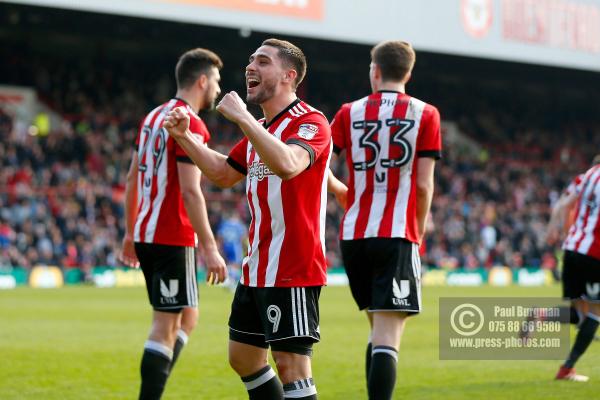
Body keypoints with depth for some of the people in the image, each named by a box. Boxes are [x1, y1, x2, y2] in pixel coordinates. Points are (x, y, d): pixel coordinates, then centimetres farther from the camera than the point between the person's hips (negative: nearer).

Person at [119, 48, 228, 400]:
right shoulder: (190, 124, -14)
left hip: (147, 234, 9)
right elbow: (190, 192, -21)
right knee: (167, 327, -5)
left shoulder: (154, 117, 14)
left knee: (187, 318, 18)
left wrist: (131, 232, 24)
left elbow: (133, 179, 18)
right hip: (173, 239, -9)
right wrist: (210, 249, -20)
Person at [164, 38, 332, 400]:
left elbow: (286, 164, -35)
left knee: (291, 365, -11)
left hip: (293, 269, -10)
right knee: (243, 357, 16)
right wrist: (184, 137, 17)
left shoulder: (310, 122, -13)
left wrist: (242, 117, -28)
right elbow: (223, 173, 29)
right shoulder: (260, 128, 17)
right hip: (257, 267, 10)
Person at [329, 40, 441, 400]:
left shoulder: (350, 113, 6)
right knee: (388, 339, -9)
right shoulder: (424, 115, 1)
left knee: (379, 330, 20)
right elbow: (424, 185, -4)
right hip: (397, 236, -4)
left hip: (354, 235, 4)